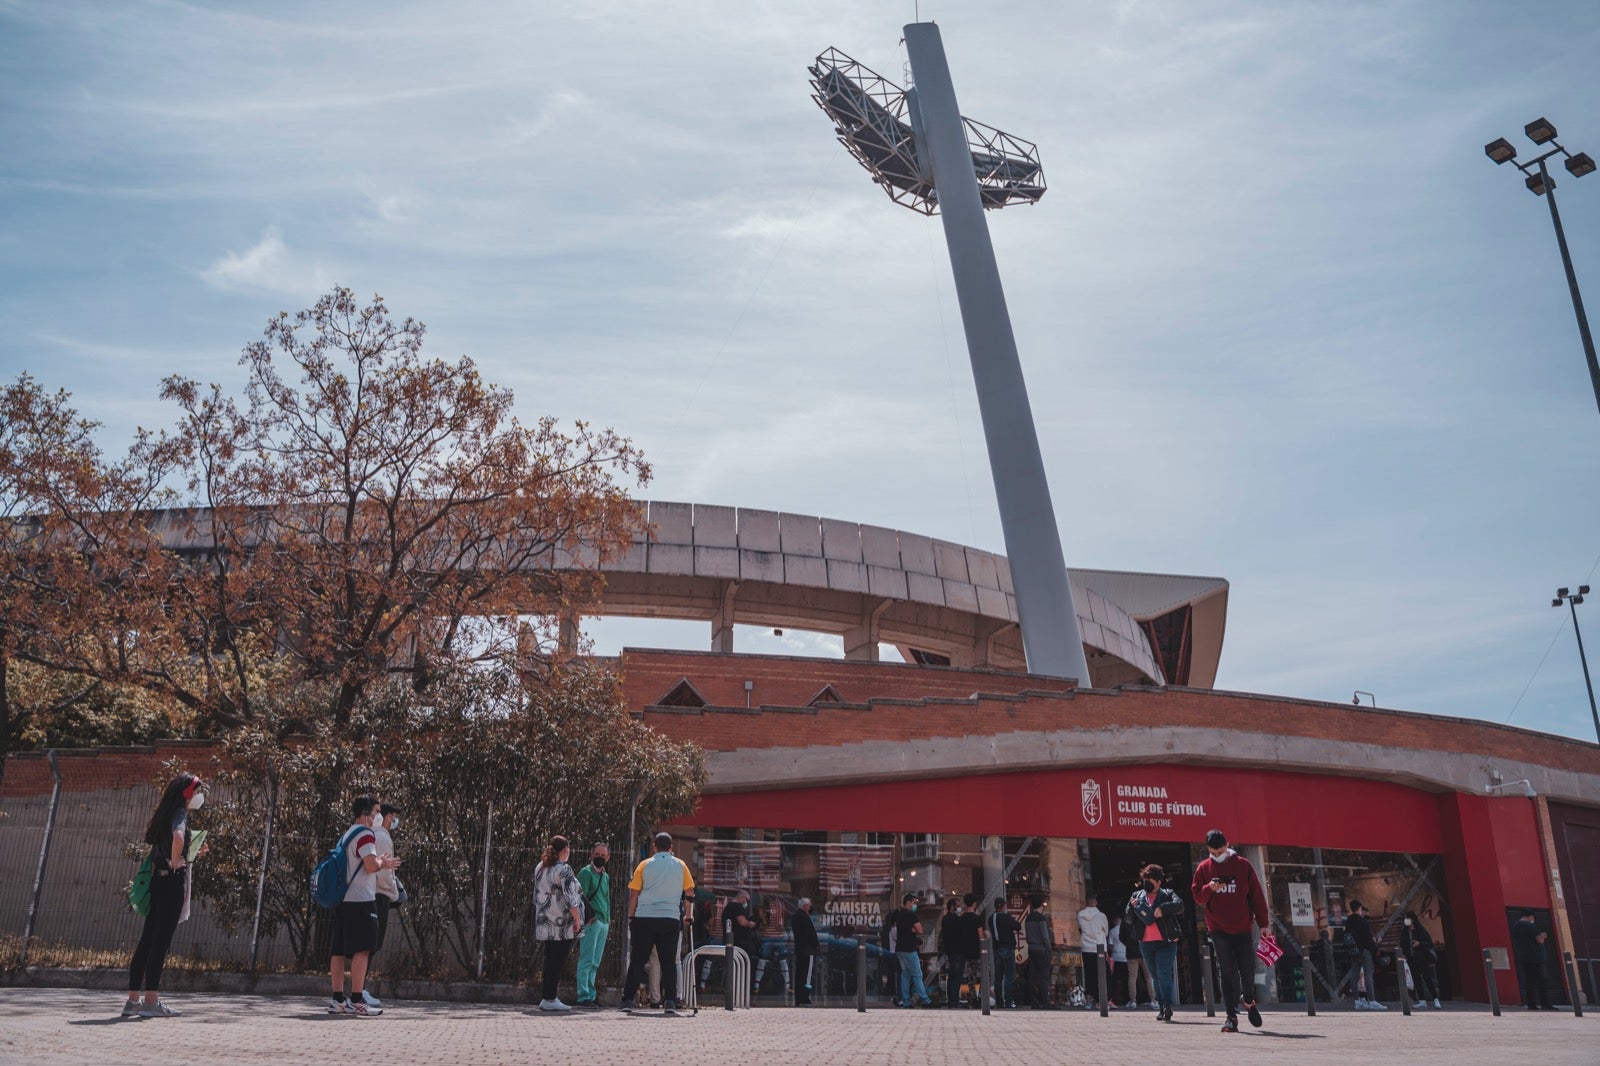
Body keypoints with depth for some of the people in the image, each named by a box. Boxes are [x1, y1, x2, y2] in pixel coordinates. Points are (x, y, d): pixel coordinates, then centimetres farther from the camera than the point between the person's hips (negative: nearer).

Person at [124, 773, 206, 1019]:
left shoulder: (165, 813, 17)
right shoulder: (180, 813, -10)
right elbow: (178, 837, -32)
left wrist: (191, 854, 22)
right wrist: (175, 862, -17)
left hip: (157, 879, 9)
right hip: (172, 881, -9)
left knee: (147, 940, 11)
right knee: (161, 941, -5)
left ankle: (133, 999, 15)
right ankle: (151, 1001, -2)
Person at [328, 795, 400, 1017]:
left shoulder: (347, 834, 20)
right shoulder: (365, 834, -10)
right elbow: (371, 865, -19)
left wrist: (381, 863, 20)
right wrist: (383, 863, 1)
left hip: (343, 899, 10)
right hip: (361, 899, -10)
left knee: (339, 949, 8)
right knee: (362, 949, -9)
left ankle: (338, 999, 12)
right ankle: (357, 1000, -12)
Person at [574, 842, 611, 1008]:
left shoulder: (606, 876, 20)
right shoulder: (586, 872, -4)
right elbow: (581, 896, -12)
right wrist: (589, 916, -17)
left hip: (604, 923, 8)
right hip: (591, 922, -8)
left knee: (595, 963, 11)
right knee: (587, 961, -8)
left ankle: (591, 994, 15)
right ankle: (584, 996, -6)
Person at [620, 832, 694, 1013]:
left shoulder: (644, 865, 2)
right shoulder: (680, 865, 6)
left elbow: (634, 894, 1)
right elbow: (689, 893, 9)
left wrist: (631, 917, 10)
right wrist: (687, 915, 22)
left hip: (644, 918, 0)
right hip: (671, 919, 0)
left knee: (637, 961, 5)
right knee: (669, 962, 4)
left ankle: (627, 1000, 3)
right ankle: (670, 1002, -3)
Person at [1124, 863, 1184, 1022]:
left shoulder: (1167, 894, 4)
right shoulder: (1137, 896, 13)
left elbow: (1179, 905, -16)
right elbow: (1127, 919, 11)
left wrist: (1162, 908, -28)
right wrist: (1132, 907, -9)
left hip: (1166, 942, -4)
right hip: (1146, 943, 4)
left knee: (1164, 974, -14)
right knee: (1155, 976, 10)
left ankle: (1167, 1006, -16)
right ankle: (1161, 1007, 17)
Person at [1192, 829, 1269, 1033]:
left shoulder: (1243, 865, 1)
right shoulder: (1203, 868, 3)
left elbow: (1257, 895, 3)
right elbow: (1197, 897, 6)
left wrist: (1263, 923, -1)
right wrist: (1209, 888, -16)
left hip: (1242, 928, 0)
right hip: (1218, 930, 0)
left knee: (1248, 970, 5)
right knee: (1228, 973, -4)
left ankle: (1248, 1000, 35)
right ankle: (1231, 1017, -1)